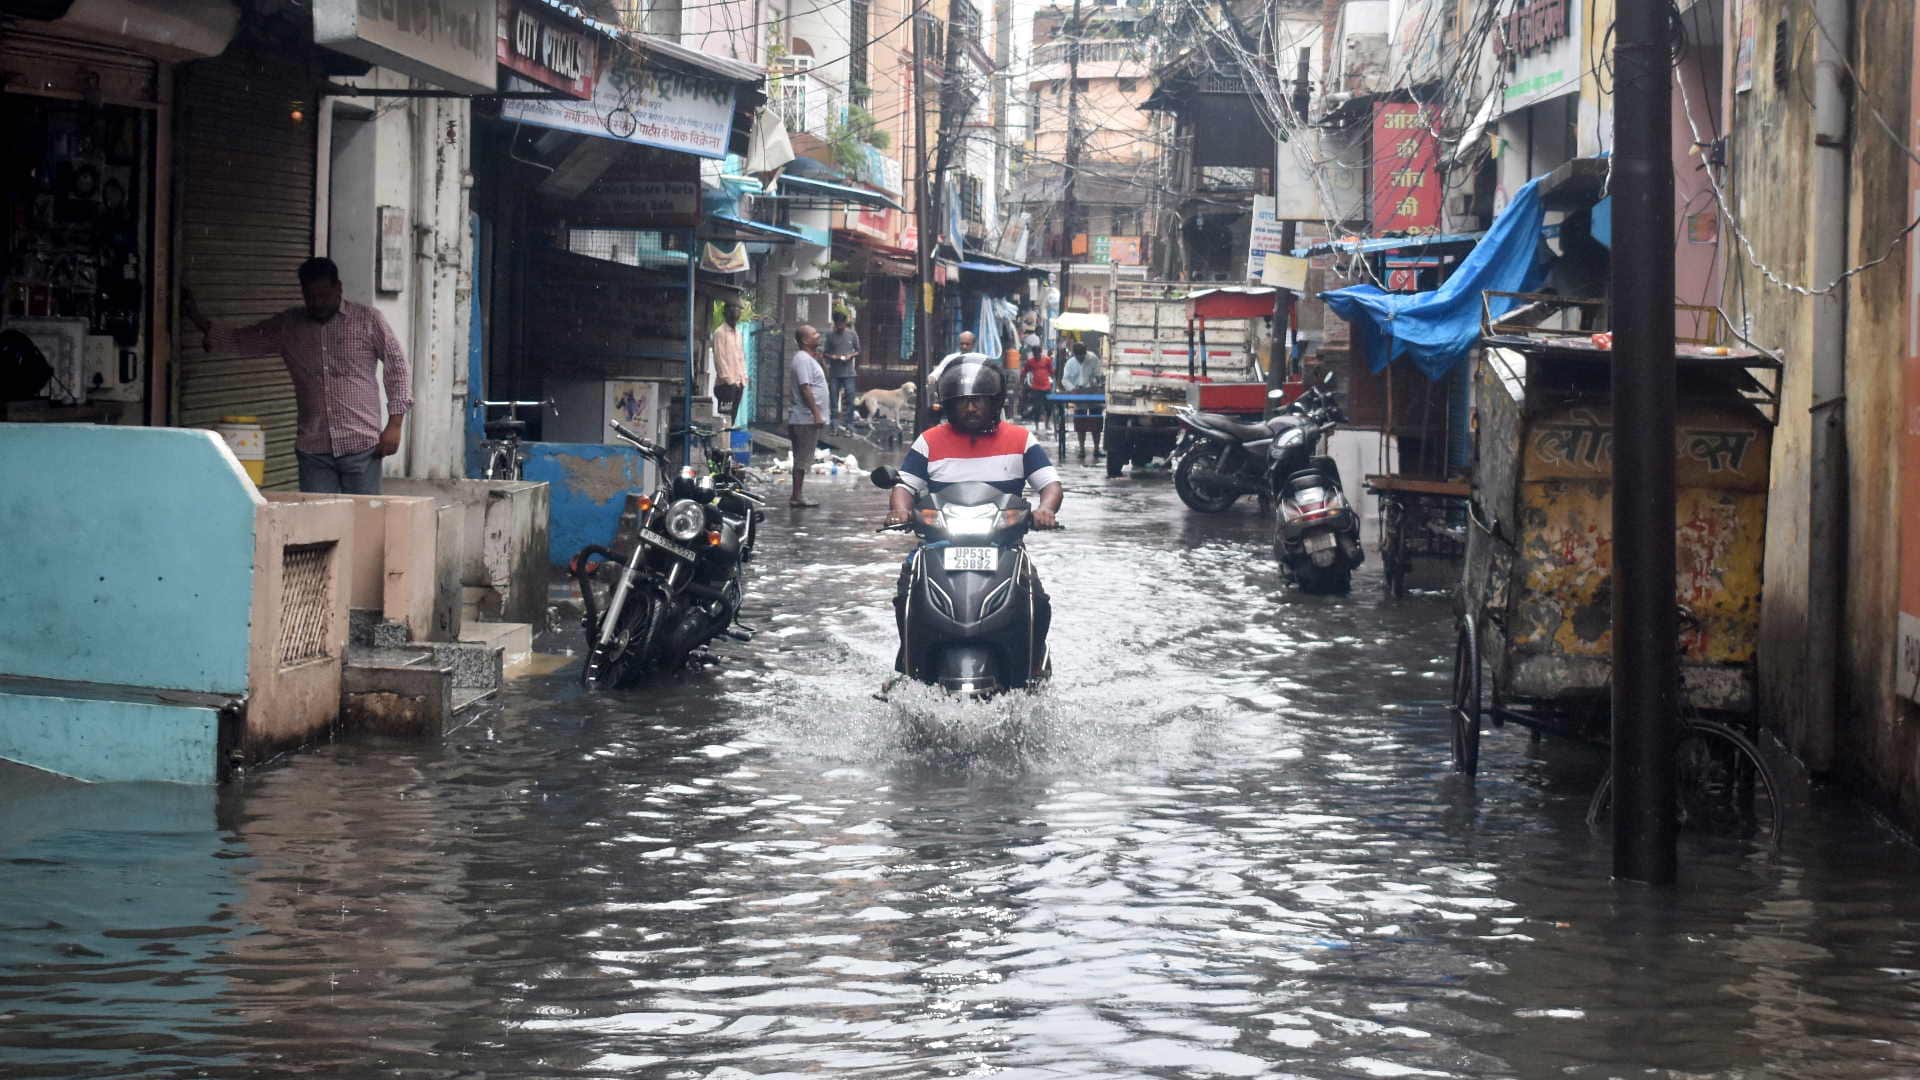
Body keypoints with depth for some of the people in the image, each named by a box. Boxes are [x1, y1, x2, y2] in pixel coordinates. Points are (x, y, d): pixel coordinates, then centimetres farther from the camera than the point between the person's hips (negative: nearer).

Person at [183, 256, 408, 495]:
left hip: (361, 447, -3)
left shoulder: (367, 320, 1)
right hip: (313, 448, 3)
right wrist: (198, 319, 7)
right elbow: (240, 340, 18)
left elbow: (397, 365, 2)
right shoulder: (288, 325, 11)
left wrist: (394, 424, -4)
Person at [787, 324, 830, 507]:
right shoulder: (803, 360, -15)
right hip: (806, 418, -10)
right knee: (802, 460, -7)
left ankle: (797, 496, 15)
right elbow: (805, 388, -21)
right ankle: (796, 497, -6)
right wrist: (816, 413, -22)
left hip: (806, 418, 10)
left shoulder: (808, 359, 18)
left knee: (802, 460, 12)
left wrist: (818, 414, 21)